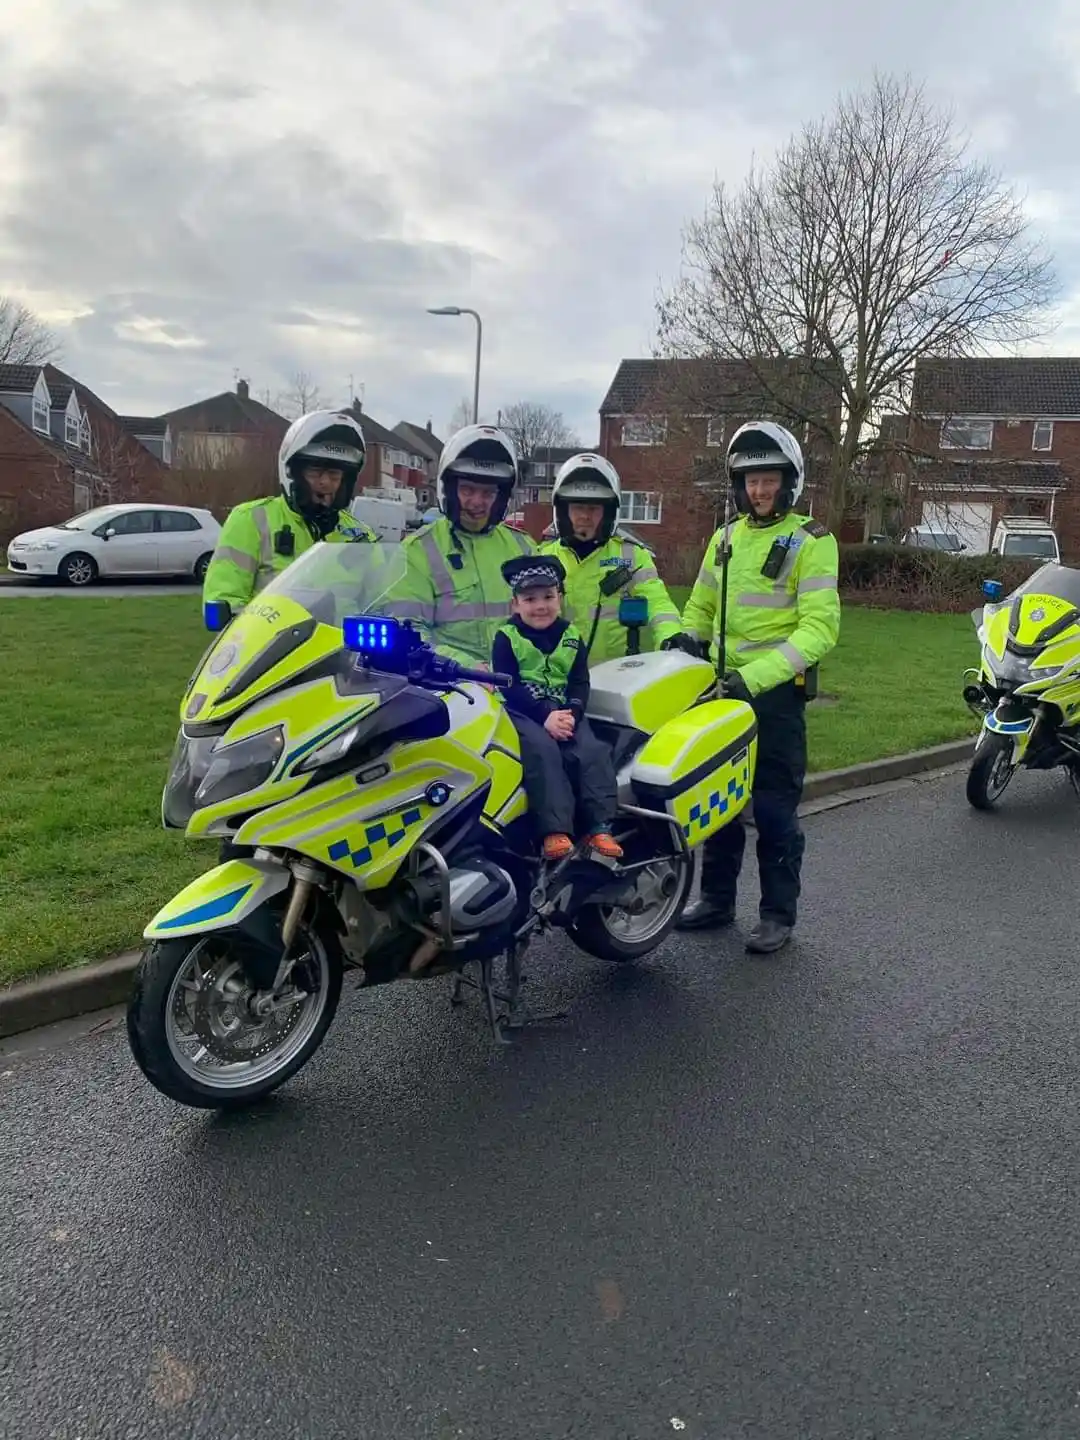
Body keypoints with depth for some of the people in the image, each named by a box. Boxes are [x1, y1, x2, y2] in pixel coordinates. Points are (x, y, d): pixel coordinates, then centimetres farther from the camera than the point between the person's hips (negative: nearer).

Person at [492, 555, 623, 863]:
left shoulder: (571, 636, 12)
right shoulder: (506, 637, 0)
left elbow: (580, 683, 6)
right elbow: (509, 686, -10)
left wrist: (570, 714, -16)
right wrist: (545, 716, -22)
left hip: (563, 712, 4)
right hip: (522, 711, -4)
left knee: (592, 751, -20)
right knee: (542, 749, -31)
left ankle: (600, 828, -17)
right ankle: (556, 831, -36)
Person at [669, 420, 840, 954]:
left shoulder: (810, 540, -8)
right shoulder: (725, 538, 12)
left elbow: (819, 628, -16)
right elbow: (702, 606, 20)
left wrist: (757, 675, -26)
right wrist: (685, 636, -4)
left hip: (777, 690, -6)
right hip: (723, 685, 6)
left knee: (774, 807, 1)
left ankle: (778, 913, 15)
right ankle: (717, 898, 28)